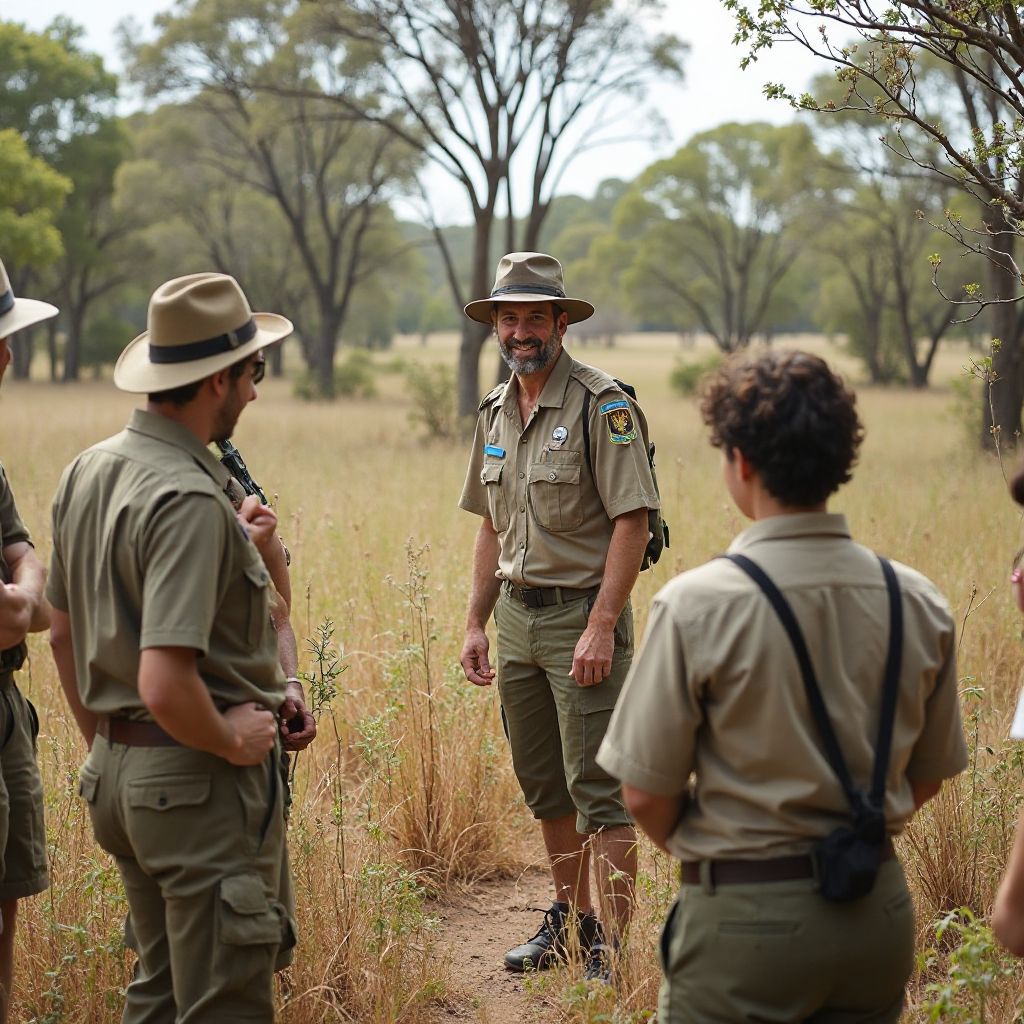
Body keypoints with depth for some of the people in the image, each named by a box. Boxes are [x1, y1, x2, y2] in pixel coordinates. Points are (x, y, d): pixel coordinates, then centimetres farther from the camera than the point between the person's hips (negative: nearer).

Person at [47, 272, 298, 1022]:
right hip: (200, 782, -9)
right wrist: (233, 740, -13)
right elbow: (165, 684, -30)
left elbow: (65, 630, 18)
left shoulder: (87, 472, 7)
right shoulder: (190, 499, -22)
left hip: (117, 768, 9)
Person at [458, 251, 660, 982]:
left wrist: (601, 627, -21)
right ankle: (570, 920, 31)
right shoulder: (495, 412, 11)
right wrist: (477, 624, 14)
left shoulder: (602, 405, -12)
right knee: (543, 786, 16)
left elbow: (633, 521, -16)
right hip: (517, 618, 8)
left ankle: (617, 945, -1)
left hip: (582, 615, -8)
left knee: (598, 792, -7)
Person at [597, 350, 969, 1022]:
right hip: (880, 911, 5)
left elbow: (647, 791, -10)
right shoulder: (919, 605, -2)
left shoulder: (698, 605, -16)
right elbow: (930, 774, 8)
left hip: (747, 918, -4)